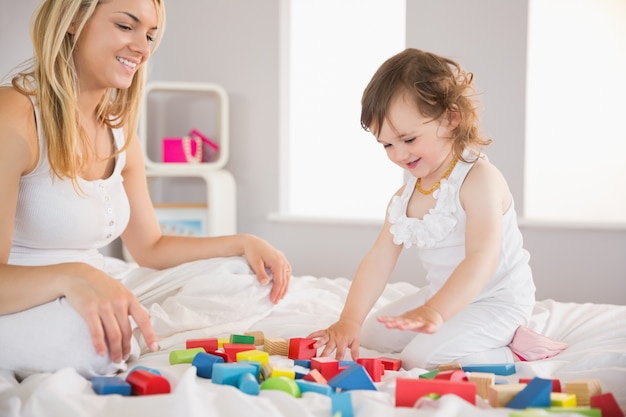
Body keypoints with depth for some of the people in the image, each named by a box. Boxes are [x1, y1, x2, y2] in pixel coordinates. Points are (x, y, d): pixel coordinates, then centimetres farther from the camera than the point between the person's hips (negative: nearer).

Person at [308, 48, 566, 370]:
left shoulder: (479, 180, -23)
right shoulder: (404, 197, 2)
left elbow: (482, 259, -35)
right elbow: (378, 260, -4)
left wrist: (434, 311, -48)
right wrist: (350, 320, -17)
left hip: (497, 301, -9)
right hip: (443, 295, 9)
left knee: (422, 356, -26)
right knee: (371, 334, 16)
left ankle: (511, 348, -4)